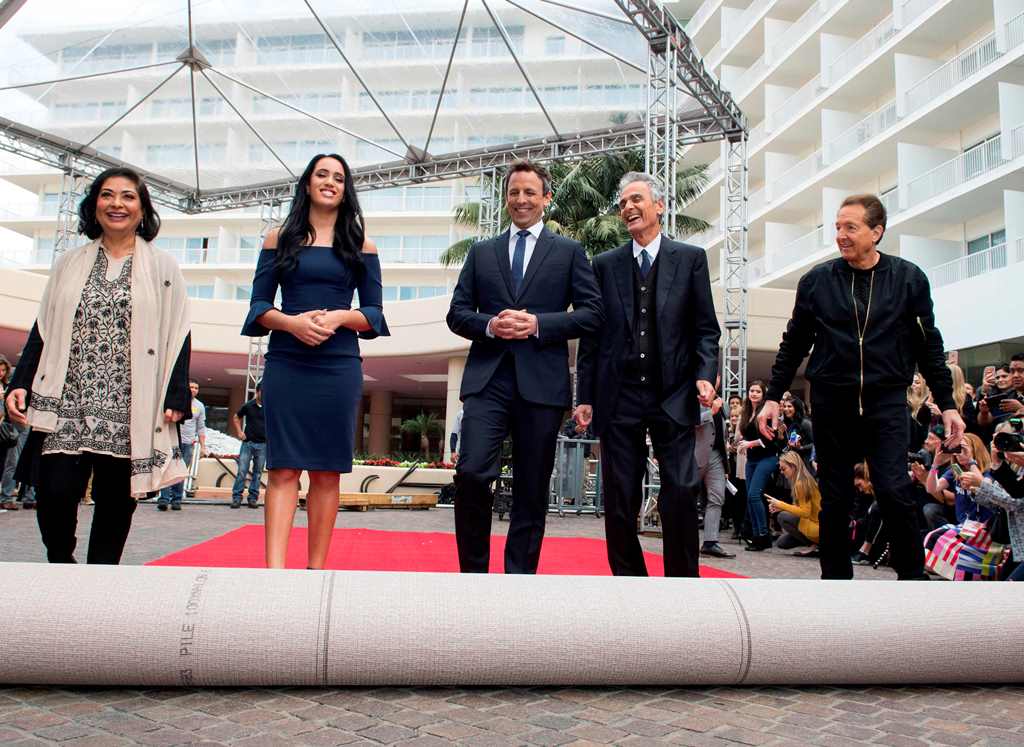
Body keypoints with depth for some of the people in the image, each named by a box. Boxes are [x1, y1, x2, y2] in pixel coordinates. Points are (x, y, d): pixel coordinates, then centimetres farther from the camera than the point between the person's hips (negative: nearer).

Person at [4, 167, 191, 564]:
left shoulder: (163, 268, 8)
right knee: (54, 493, -6)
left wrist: (176, 397, -5)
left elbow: (178, 335, 3)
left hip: (130, 410, -2)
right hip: (66, 403, 2)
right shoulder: (70, 263, 15)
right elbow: (43, 330, 15)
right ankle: (60, 566, 18)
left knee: (115, 501, 3)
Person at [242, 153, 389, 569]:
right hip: (285, 363, 0)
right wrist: (291, 322, -14)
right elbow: (259, 305, 6)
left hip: (339, 366, 0)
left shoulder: (360, 245, 10)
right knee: (283, 468, -5)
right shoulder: (280, 238, 10)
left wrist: (339, 317, -13)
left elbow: (374, 313, 7)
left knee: (327, 470, 2)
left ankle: (317, 566, 8)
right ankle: (275, 567, -8)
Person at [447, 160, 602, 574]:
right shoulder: (481, 252, 17)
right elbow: (457, 313, 12)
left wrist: (538, 324, -11)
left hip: (541, 382, -1)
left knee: (532, 489, 4)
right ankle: (473, 570, 5)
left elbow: (592, 312, 2)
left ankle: (520, 575, 16)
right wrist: (490, 324, -9)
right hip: (488, 379, 1)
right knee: (471, 473, -12)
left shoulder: (569, 252, 11)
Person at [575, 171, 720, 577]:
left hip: (673, 395, -1)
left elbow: (706, 328, 5)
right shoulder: (605, 264, 11)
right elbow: (591, 335, 9)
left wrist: (705, 375, -11)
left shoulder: (690, 258, 7)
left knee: (681, 493, -6)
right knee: (620, 502, 5)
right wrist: (585, 396, 4)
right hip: (619, 397, 2)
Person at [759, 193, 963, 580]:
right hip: (831, 403, 1)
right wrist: (773, 397, 3)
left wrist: (946, 404, 4)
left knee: (894, 491, -13)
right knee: (834, 501, 6)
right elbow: (793, 345, 7)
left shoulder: (909, 279, 1)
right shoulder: (816, 281, 2)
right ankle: (835, 576, 19)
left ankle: (912, 574, 5)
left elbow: (928, 346, 6)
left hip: (886, 402, -1)